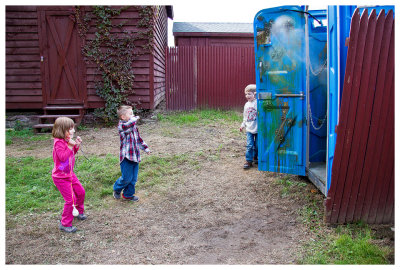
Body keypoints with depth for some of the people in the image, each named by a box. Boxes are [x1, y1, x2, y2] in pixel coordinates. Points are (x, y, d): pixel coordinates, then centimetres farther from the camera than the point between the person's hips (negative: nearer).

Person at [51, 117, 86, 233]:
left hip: (70, 174, 9)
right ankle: (65, 224, 10)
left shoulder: (66, 140, 4)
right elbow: (62, 156, -31)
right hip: (61, 177, -9)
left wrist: (76, 146, -1)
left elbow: (72, 154, 16)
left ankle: (78, 211, 43)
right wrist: (70, 146, -26)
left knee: (81, 192, 18)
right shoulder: (58, 142, -23)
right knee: (70, 200, -5)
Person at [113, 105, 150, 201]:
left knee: (133, 178, 13)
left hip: (135, 156, 8)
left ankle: (128, 194, 30)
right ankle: (116, 189, 26)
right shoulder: (121, 125, -12)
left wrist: (145, 147, 21)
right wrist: (135, 118, -16)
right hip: (126, 157, -8)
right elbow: (130, 124, -34)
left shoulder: (134, 126, 13)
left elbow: (139, 138, 24)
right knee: (126, 178, -2)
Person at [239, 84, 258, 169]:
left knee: (257, 145, 9)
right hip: (249, 129, 4)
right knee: (249, 145, -2)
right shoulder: (247, 104, 10)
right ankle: (249, 161, 4)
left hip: (257, 129, -4)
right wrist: (243, 125, 17)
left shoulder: (258, 103, -11)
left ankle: (256, 158, 30)